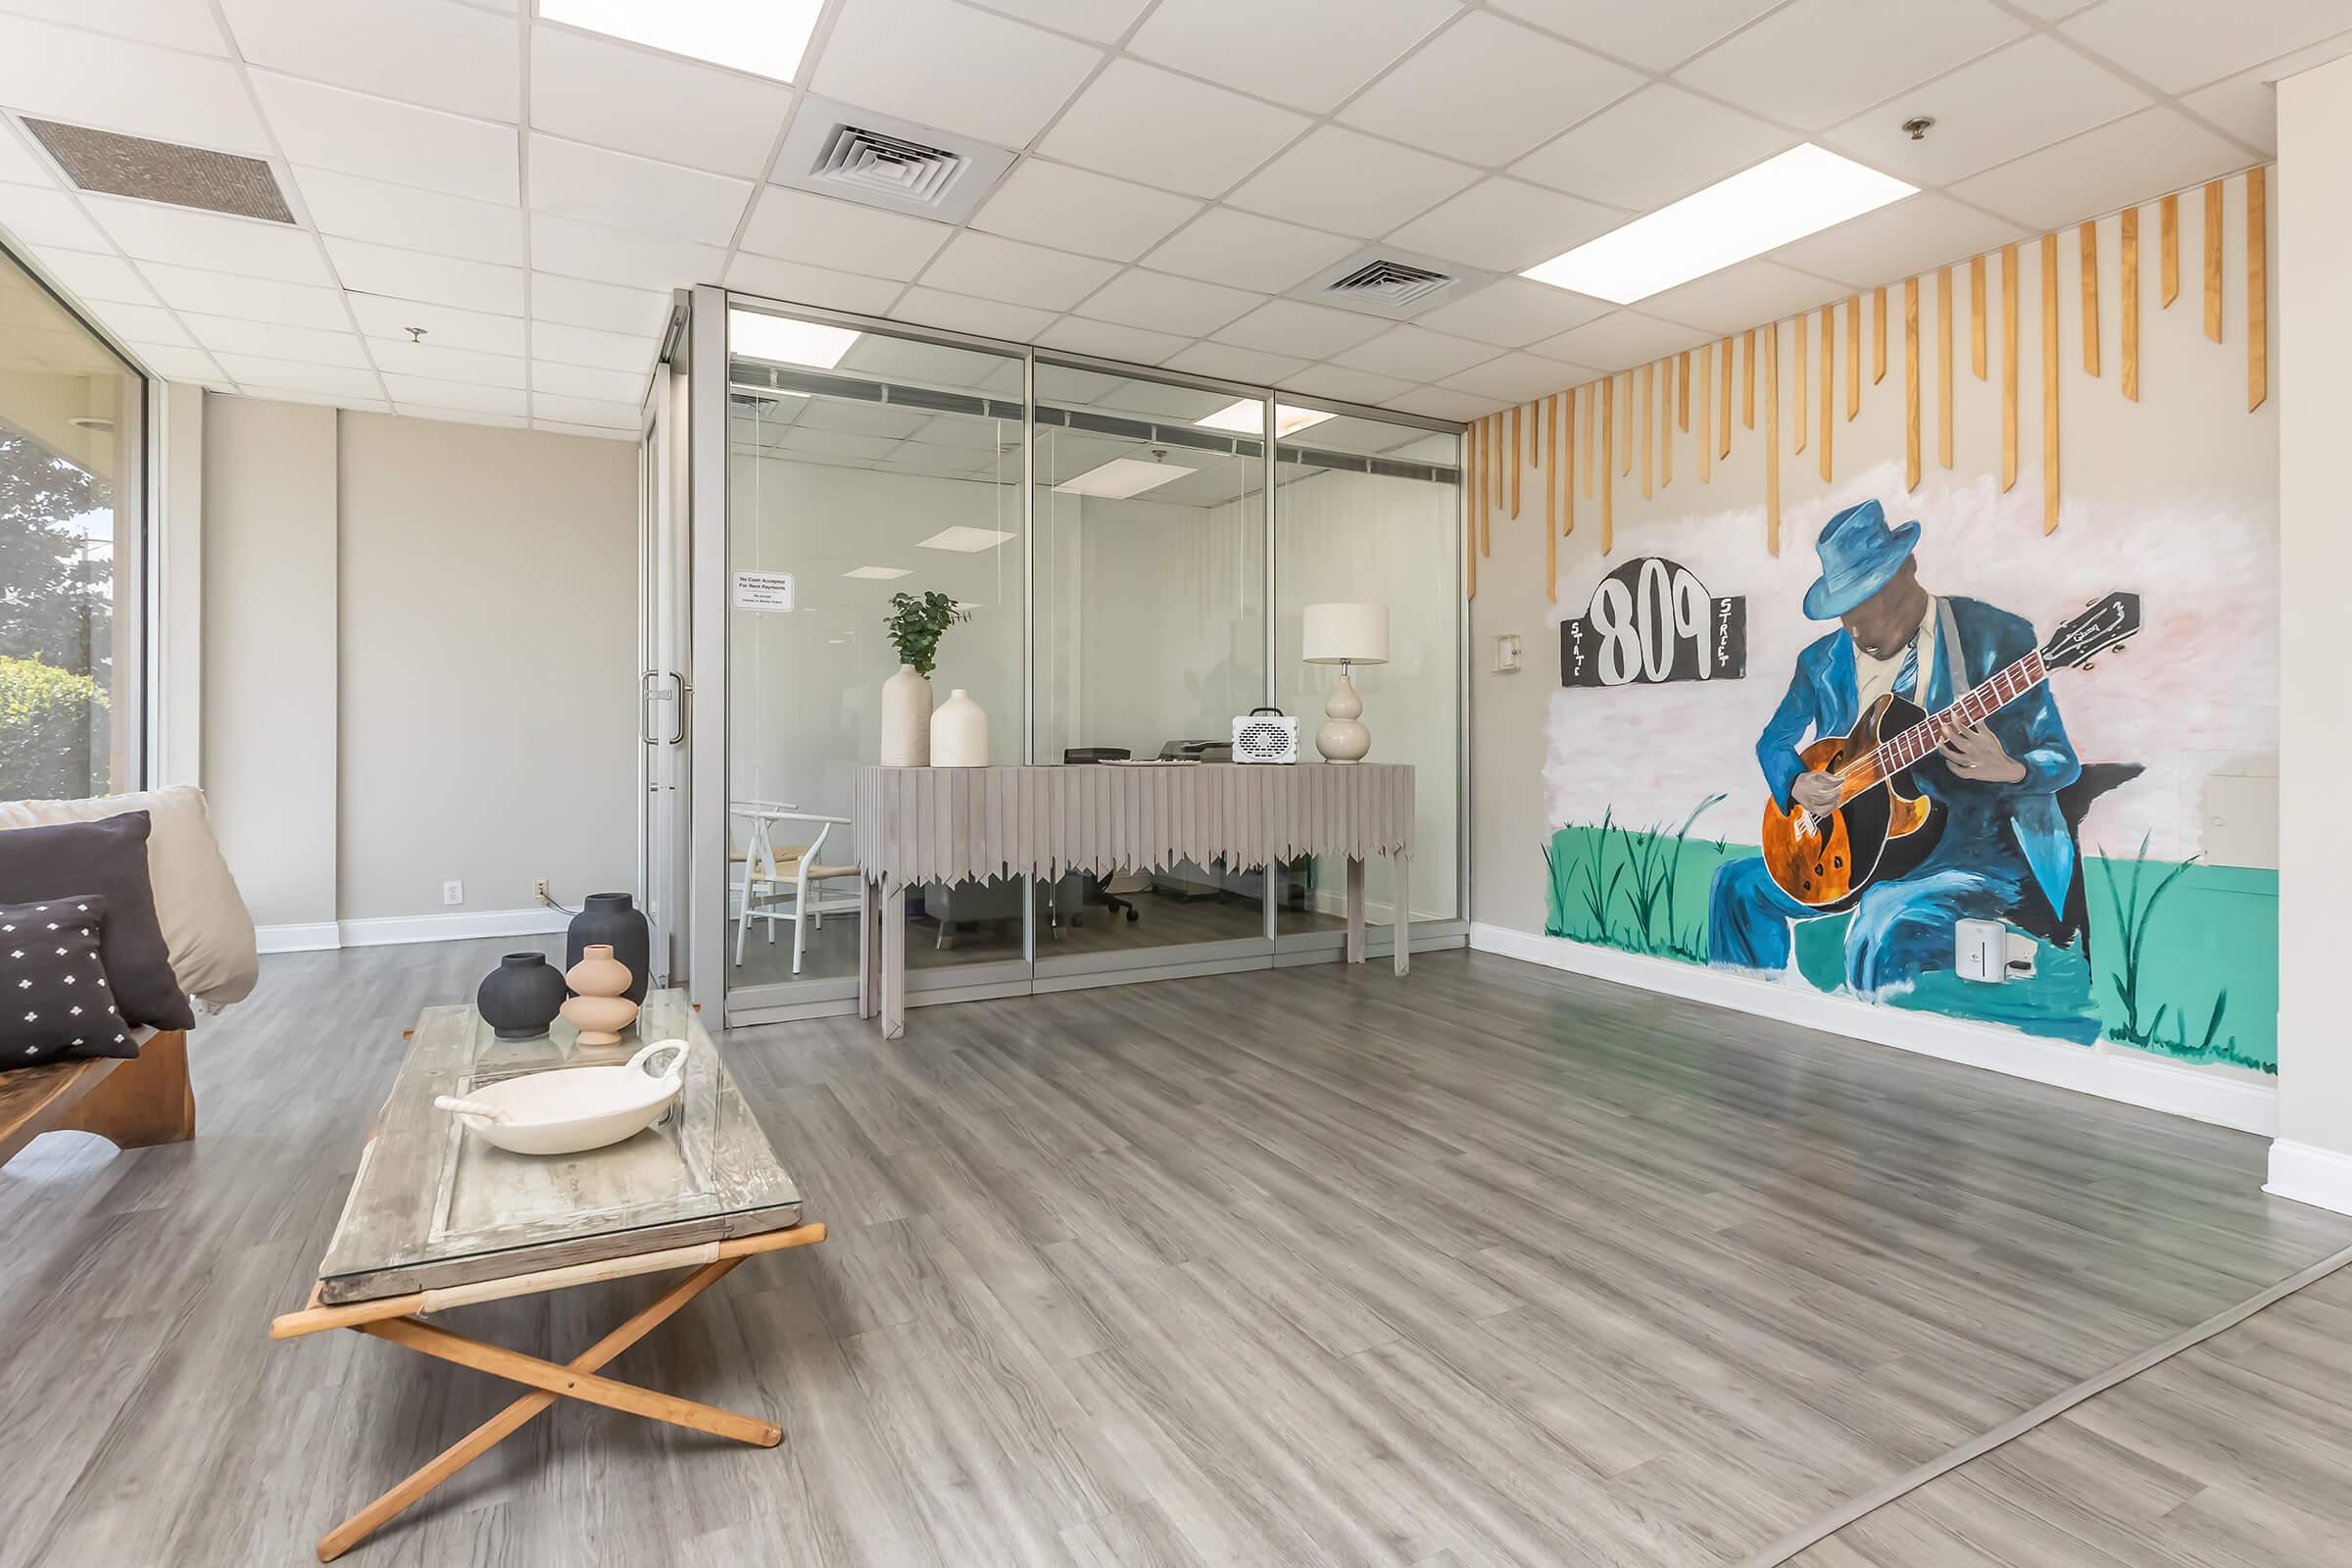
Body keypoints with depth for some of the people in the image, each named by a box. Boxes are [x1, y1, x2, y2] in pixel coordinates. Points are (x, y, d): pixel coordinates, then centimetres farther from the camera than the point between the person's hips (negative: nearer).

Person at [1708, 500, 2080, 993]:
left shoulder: (1994, 638, -8)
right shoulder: (1823, 660, 5)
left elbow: (2060, 759, -6)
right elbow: (1775, 740, 14)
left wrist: (2006, 770, -29)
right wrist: (1796, 784, -8)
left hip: (1977, 854, -6)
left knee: (1883, 928, -34)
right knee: (1739, 885, 2)